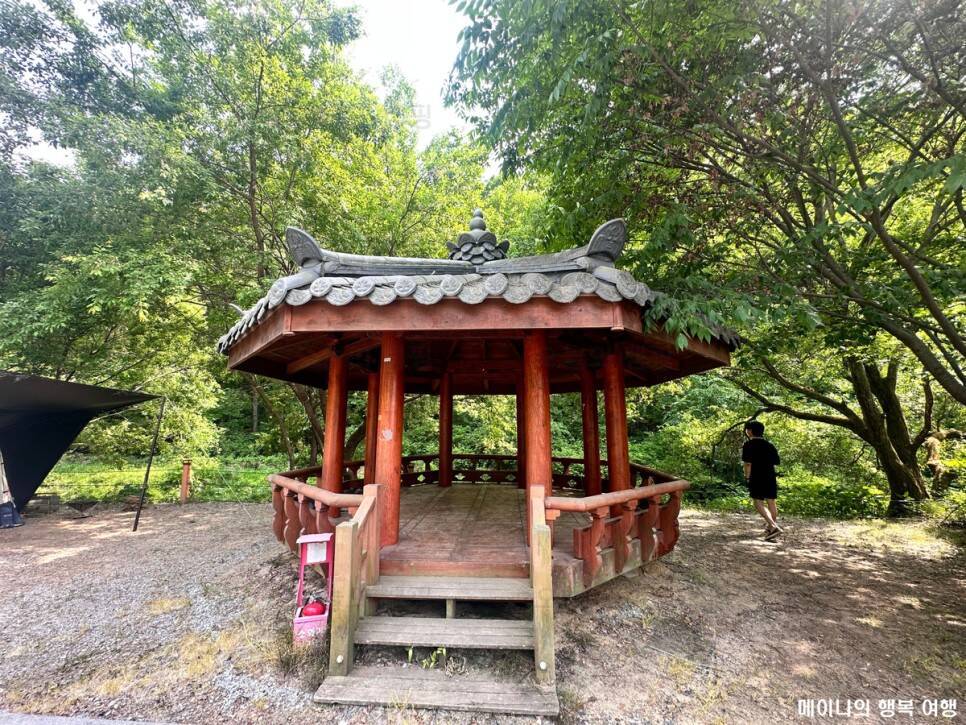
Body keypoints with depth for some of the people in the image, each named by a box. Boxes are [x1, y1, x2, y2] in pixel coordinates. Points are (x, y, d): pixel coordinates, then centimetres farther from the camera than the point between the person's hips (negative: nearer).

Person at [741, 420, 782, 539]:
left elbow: (747, 463, -16)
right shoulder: (769, 445, 10)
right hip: (771, 478, 6)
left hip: (757, 478, -6)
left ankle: (773, 526, -19)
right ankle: (772, 526, 25)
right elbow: (777, 462, 12)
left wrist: (747, 476, -3)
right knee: (771, 502, 14)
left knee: (758, 503, -4)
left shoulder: (748, 445, -9)